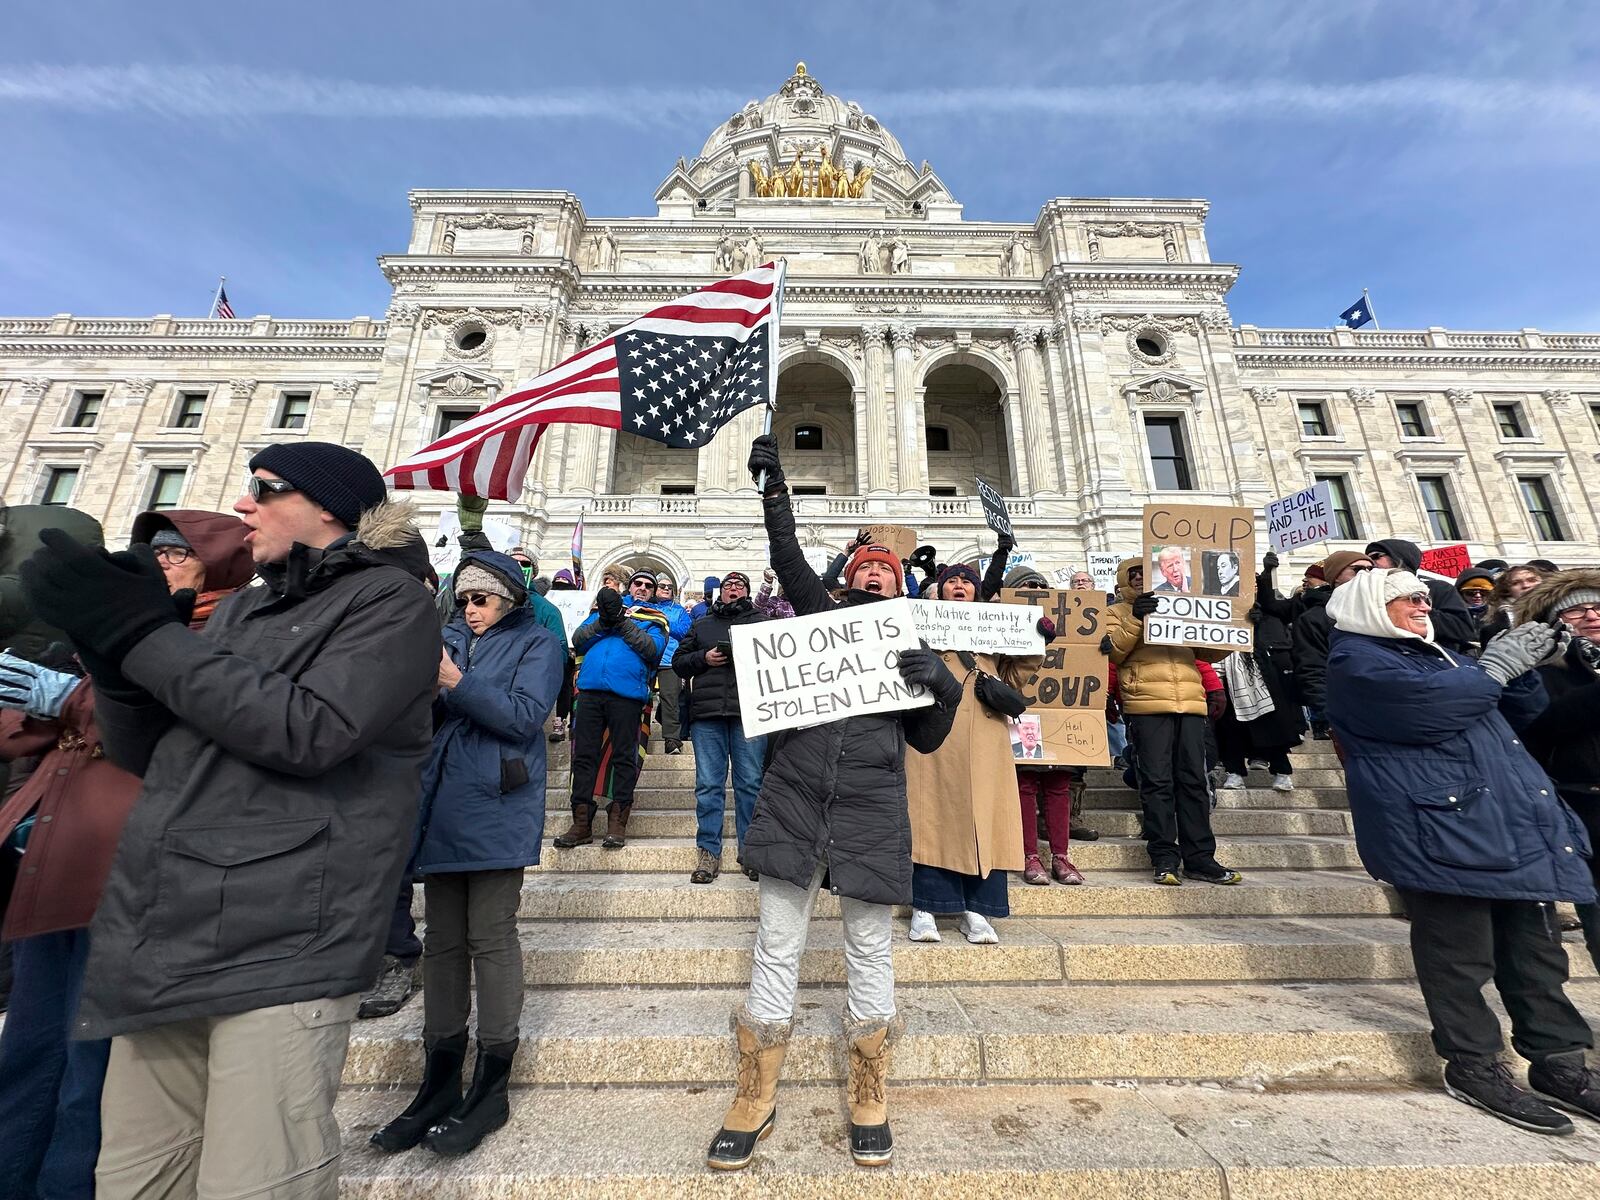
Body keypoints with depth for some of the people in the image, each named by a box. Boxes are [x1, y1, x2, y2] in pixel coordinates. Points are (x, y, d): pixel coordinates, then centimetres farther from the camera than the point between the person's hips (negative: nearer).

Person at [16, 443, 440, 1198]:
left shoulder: (388, 598, -5)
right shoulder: (243, 609, 19)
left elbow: (309, 732, -18)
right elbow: (143, 753, 18)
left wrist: (143, 633, -10)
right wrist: (111, 649, 0)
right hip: (162, 944, 8)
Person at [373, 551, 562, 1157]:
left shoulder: (537, 642, 1)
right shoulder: (452, 637, 16)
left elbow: (526, 716, -12)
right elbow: (424, 715, 11)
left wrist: (456, 682, -18)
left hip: (495, 809, -5)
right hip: (442, 807, 6)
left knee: (490, 937, 0)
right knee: (442, 941, 12)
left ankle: (491, 1088, 15)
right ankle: (439, 1084, 25)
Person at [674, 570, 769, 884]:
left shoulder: (762, 620, 17)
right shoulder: (701, 625, 23)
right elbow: (678, 662, 18)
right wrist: (703, 658, 0)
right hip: (707, 710, 2)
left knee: (751, 783, 0)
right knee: (708, 784, 1)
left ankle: (751, 851, 12)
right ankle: (708, 852, 11)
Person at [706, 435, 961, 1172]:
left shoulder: (913, 643, 13)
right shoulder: (821, 615, 12)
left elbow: (925, 738, 8)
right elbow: (788, 560, 1)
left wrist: (941, 685, -10)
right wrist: (774, 487, -5)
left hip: (872, 808, 1)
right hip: (795, 796, 0)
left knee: (870, 950, 11)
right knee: (777, 946, 8)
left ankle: (869, 1101, 33)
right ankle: (755, 1101, 27)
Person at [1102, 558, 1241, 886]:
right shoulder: (1117, 612, 13)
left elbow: (1208, 652, 25)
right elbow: (1113, 652, -3)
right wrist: (1134, 619, -14)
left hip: (1190, 703, 4)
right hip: (1147, 705, -4)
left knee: (1193, 780, 5)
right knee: (1157, 781, -4)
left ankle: (1199, 858, 12)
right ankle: (1164, 859, 2)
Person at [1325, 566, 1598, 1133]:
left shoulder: (1437, 653, 23)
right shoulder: (1355, 659, -7)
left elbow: (1518, 709, 24)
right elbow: (1431, 702, -20)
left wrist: (1520, 667, 5)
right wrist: (1496, 664, -6)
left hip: (1512, 820, 9)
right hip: (1441, 826, -8)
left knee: (1536, 946, 12)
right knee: (1461, 952, -2)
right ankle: (1474, 1067, 11)